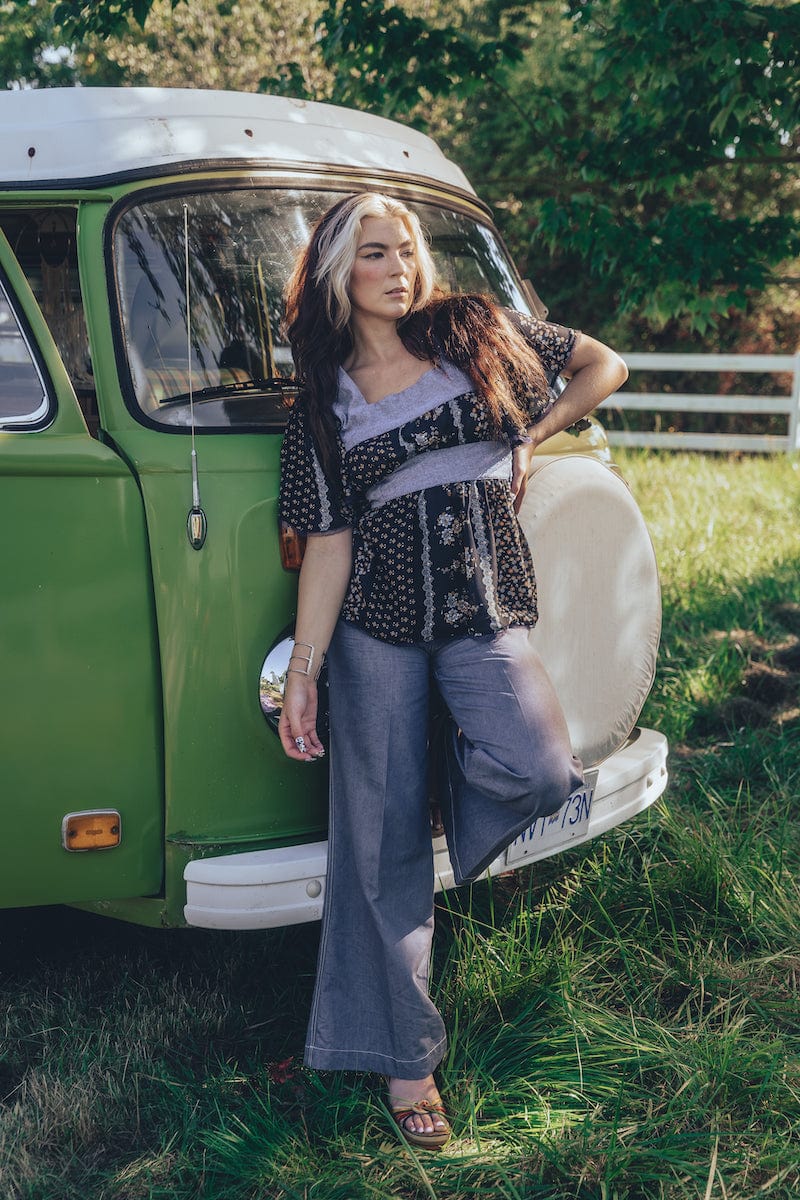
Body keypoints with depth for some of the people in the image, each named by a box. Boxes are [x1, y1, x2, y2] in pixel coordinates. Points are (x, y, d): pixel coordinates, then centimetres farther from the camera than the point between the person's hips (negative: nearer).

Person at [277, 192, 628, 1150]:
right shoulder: (324, 401, 7)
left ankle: (465, 766, 12)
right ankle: (403, 1056, 14)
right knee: (381, 837, 1)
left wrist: (531, 438, 9)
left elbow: (604, 365, 18)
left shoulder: (476, 334, 8)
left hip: (486, 610, 0)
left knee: (541, 770, -26)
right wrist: (303, 671, -4)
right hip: (377, 623, 0)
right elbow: (329, 542, 3)